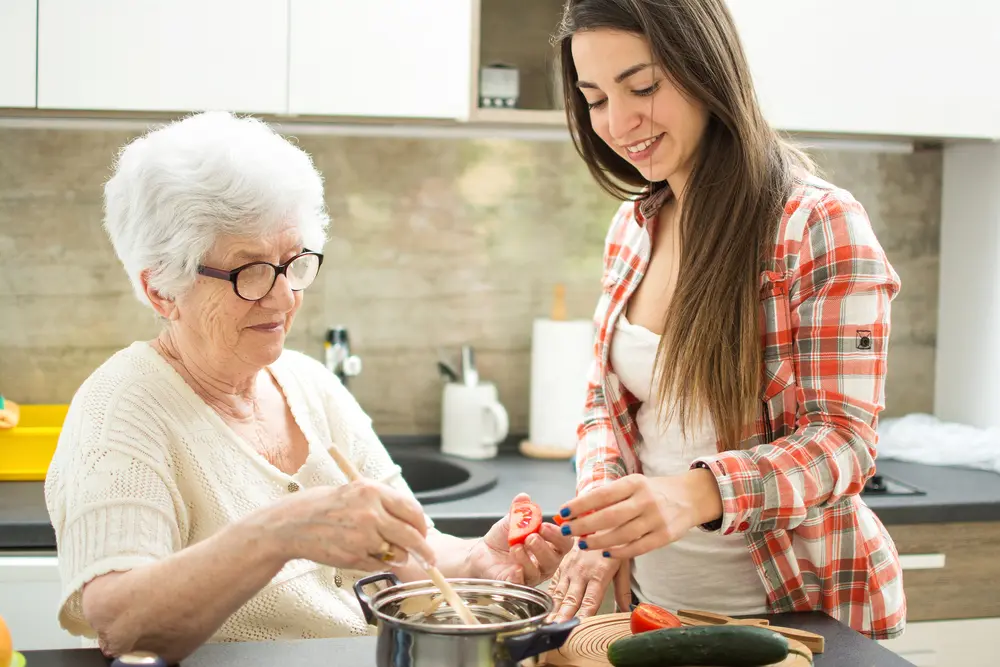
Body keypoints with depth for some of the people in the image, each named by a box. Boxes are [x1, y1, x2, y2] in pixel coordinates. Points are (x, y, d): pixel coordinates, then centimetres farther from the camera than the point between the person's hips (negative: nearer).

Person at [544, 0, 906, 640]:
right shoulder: (631, 227, 1)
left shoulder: (820, 224, -17)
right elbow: (607, 402, 8)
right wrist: (603, 523, -12)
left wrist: (699, 493, -37)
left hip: (795, 610, -5)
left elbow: (843, 439, -19)